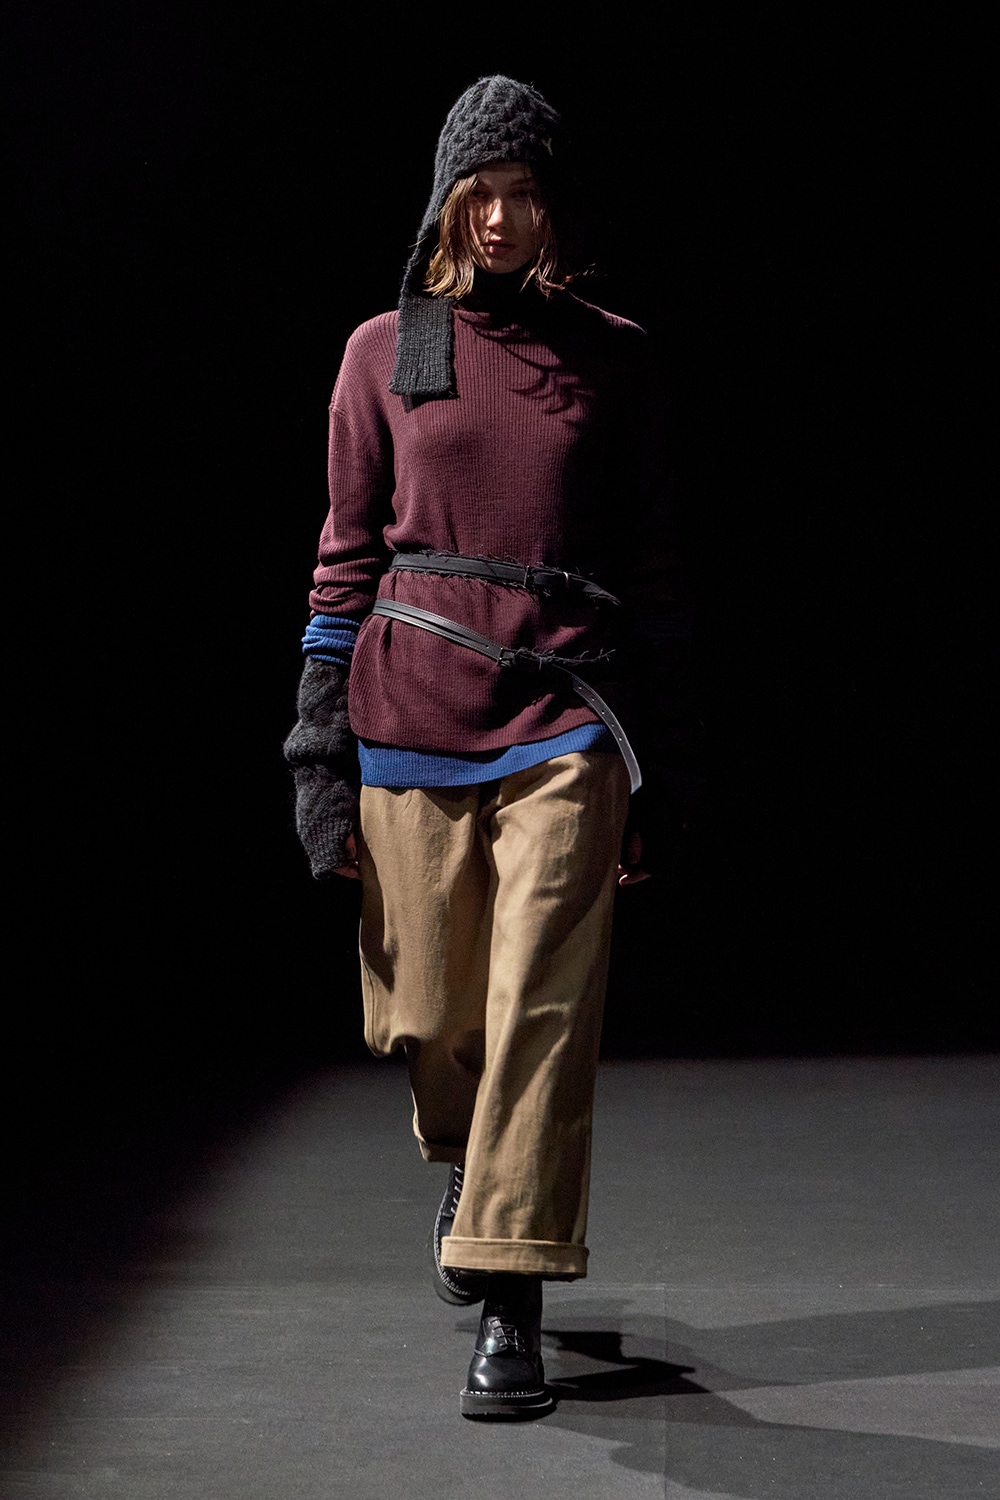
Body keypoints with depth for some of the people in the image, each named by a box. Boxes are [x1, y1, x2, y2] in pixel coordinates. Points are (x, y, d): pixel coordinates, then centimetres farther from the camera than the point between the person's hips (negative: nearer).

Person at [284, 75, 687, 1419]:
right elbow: (349, 552, 8)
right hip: (412, 707, 1)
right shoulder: (384, 352, 7)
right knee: (431, 1016, 9)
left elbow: (645, 554, 10)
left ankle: (509, 1309, -6)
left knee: (541, 1007, -11)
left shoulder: (611, 356, 7)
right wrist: (320, 745, 3)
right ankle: (466, 1167, 43)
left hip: (564, 716, -1)